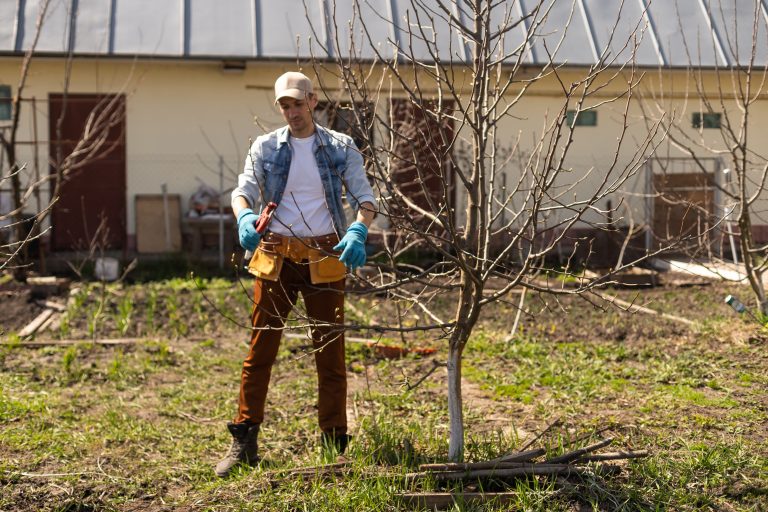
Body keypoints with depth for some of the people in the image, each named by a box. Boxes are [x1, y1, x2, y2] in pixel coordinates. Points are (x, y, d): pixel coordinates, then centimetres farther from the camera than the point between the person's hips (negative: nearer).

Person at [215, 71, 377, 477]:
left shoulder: (341, 147, 5)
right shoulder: (265, 147, 7)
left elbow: (364, 197, 0)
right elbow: (244, 189, -3)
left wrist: (358, 231, -22)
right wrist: (244, 216, -27)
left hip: (325, 257, 0)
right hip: (275, 256, 1)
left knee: (330, 350, 4)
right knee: (261, 348, 1)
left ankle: (335, 442, 14)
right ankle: (244, 442, 8)